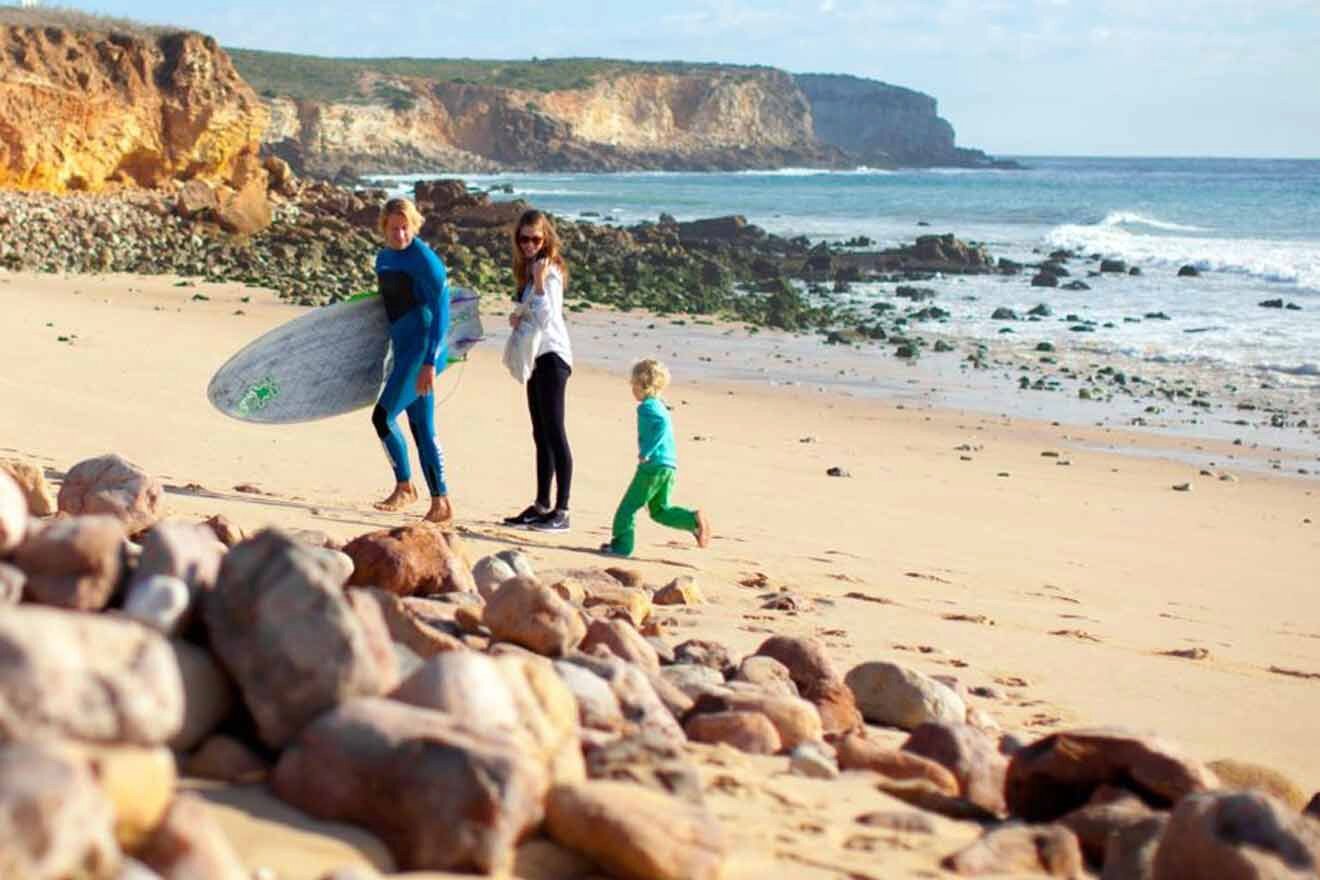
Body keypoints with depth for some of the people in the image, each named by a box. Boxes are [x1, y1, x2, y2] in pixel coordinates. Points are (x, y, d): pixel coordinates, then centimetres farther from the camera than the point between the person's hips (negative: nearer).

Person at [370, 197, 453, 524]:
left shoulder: (423, 259, -13)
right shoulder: (383, 258, 12)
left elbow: (441, 312, -17)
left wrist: (429, 362, -23)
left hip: (422, 348, -9)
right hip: (404, 349, 9)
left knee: (383, 416, -12)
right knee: (422, 429, 8)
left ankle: (404, 487, 5)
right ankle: (441, 504, 12)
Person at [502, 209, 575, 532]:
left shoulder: (550, 273, -13)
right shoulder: (529, 269, 15)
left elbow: (546, 319, -22)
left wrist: (539, 281, -27)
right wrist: (518, 317, 4)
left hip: (552, 357, -10)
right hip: (537, 359, 10)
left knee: (554, 433, -12)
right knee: (541, 435, 13)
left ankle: (561, 511, -13)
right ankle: (541, 505, 19)